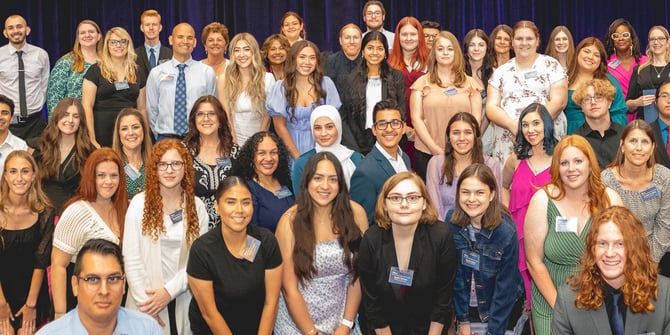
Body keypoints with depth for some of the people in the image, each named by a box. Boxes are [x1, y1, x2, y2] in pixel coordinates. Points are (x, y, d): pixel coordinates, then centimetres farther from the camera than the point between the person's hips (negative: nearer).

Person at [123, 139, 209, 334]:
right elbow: (131, 257, -7)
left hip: (184, 299, 1)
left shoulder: (196, 206, 1)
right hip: (147, 299, -1)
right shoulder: (140, 203, -4)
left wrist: (170, 291, -13)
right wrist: (145, 302, -11)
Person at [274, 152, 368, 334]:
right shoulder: (290, 222, -13)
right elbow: (289, 288, -11)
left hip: (342, 319, 2)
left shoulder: (355, 214, -8)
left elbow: (359, 274, -5)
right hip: (298, 319, -1)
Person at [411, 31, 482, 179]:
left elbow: (476, 118, 6)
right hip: (426, 154, -1)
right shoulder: (422, 83, 7)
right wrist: (436, 149, -9)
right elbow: (416, 119, 0)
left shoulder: (470, 83, 11)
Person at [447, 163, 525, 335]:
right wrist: (462, 319, -9)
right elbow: (455, 273, -10)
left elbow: (505, 287, -18)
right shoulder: (452, 221, -15)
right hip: (467, 306, 2)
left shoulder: (506, 231, -24)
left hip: (504, 309, -2)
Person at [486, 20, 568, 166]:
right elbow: (491, 107, 5)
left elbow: (559, 101, -2)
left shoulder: (551, 65, 7)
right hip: (507, 140, 2)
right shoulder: (501, 72, 13)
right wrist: (513, 125, -13)